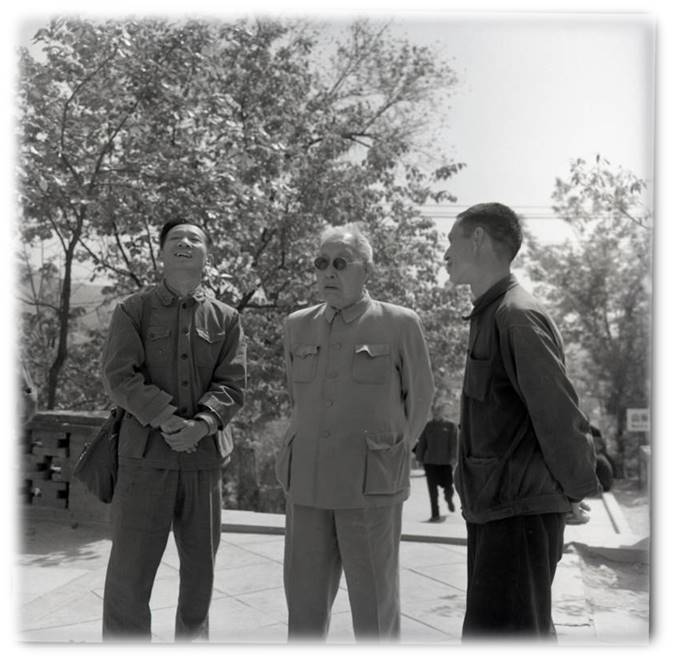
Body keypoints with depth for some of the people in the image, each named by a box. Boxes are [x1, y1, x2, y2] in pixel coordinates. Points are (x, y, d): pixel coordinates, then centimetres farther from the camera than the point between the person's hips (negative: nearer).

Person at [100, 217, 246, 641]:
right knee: (130, 568, 0)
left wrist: (201, 425, -19)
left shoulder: (226, 319, 7)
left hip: (205, 457, 2)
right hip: (146, 455, -2)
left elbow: (232, 386, -1)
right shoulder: (132, 311, 4)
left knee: (199, 566, 13)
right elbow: (119, 377, -7)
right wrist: (168, 420, -19)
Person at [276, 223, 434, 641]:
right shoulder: (298, 326, 9)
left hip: (371, 485, -4)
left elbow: (420, 399, 8)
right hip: (308, 482, 4)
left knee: (375, 606, 5)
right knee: (304, 601, 10)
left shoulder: (400, 324, -3)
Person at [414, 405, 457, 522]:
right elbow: (421, 443, 10)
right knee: (432, 489, 0)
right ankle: (435, 515, 7)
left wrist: (453, 457, -14)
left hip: (445, 461, -2)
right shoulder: (427, 425, 8)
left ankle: (449, 500, 37)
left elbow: (454, 442, -4)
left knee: (448, 486, 1)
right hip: (430, 462, 2)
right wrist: (419, 458, 7)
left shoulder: (451, 425, 2)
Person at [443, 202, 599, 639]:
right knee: (530, 632, 20)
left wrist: (575, 494, -7)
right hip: (491, 510, 9)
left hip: (519, 513, -9)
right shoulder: (490, 315, 13)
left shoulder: (517, 316, -16)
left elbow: (561, 416, -19)